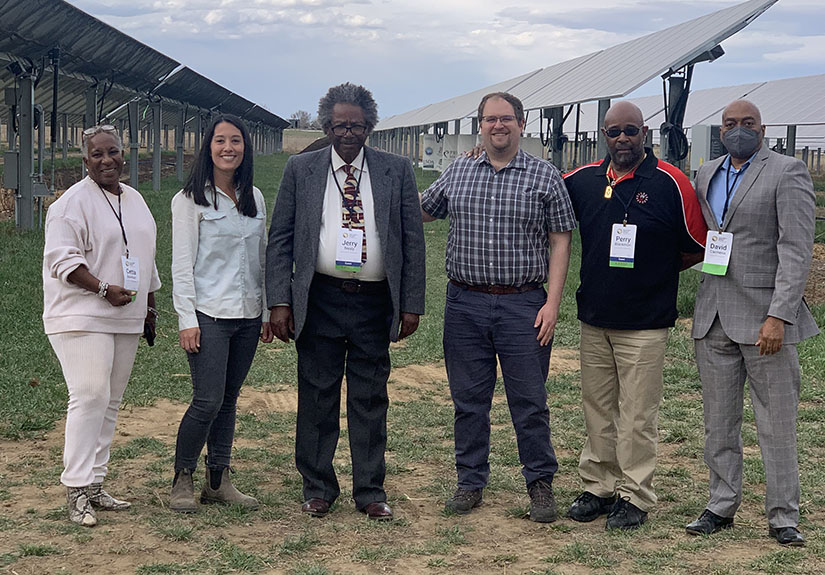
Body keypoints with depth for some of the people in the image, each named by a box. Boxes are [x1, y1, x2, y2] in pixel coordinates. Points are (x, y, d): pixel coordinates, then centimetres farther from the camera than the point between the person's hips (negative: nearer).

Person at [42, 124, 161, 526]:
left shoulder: (134, 200, 17)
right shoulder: (73, 203, -8)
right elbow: (61, 258, -15)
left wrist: (149, 305, 22)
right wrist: (104, 289, -21)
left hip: (125, 319, 8)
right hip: (81, 318, -8)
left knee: (110, 402, 8)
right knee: (89, 397, -15)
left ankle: (95, 485, 15)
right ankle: (77, 492, -11)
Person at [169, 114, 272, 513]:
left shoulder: (254, 198, 12)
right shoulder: (191, 199, -3)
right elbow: (182, 264, -6)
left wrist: (267, 312, 12)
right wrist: (187, 319, -12)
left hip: (247, 315, 5)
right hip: (209, 315, -5)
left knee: (229, 399, 9)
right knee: (208, 400, -9)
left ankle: (218, 481, 16)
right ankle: (182, 480, 5)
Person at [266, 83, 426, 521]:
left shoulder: (397, 171, 5)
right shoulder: (301, 170, 5)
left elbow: (413, 241, 6)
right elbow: (279, 240, 4)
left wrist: (412, 304, 1)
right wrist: (280, 301, -5)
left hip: (375, 303, 0)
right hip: (319, 300, 0)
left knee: (371, 399, 6)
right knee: (317, 397, 5)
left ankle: (370, 491, 17)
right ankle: (318, 488, 19)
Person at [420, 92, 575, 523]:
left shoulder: (545, 176, 2)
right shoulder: (456, 172, 10)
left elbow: (560, 242, 0)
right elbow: (419, 212, 23)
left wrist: (552, 303, -7)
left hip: (523, 305, -3)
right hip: (465, 304, 3)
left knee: (529, 401, 1)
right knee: (468, 399, 9)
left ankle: (540, 483, 15)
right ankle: (471, 482, 21)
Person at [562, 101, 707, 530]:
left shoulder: (670, 183, -7)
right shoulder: (583, 180, 5)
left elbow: (696, 249, -1)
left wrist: (650, 269, 0)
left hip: (645, 322, -4)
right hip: (593, 318, 5)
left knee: (637, 415, 0)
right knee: (597, 410, 12)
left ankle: (634, 497, 10)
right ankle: (599, 486, 23)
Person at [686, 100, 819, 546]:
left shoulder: (787, 173, -5)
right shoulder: (706, 175, 14)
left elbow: (796, 250, -12)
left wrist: (778, 316, -19)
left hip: (764, 316, -5)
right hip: (713, 316, 6)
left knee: (777, 425, 0)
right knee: (718, 421, 12)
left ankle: (783, 517, 10)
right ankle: (722, 506, 23)